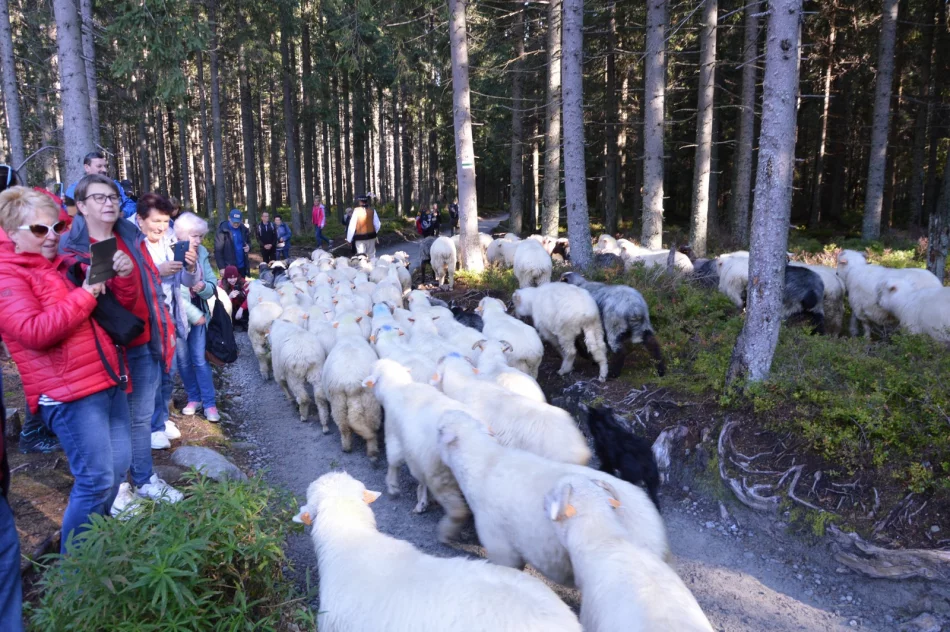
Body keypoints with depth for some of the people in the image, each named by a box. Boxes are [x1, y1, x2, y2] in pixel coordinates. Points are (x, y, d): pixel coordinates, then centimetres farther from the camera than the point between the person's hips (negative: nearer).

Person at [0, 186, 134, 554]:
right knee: (96, 479, -7)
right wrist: (84, 295, -19)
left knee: (118, 468, 13)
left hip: (108, 379, 8)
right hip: (69, 392, -8)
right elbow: (33, 331, -20)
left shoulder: (65, 264, 17)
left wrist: (124, 275, -2)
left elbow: (122, 301, 19)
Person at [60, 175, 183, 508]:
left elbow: (152, 285, 14)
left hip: (143, 343, 5)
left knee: (142, 416, 15)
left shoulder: (132, 238, 9)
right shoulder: (70, 247, -7)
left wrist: (164, 327, 12)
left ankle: (145, 479, 30)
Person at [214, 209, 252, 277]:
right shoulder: (222, 231, -12)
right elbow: (218, 251, -12)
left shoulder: (243, 229, 2)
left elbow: (248, 242, 18)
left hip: (242, 266, 5)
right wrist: (222, 267, -18)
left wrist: (248, 247, -7)